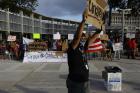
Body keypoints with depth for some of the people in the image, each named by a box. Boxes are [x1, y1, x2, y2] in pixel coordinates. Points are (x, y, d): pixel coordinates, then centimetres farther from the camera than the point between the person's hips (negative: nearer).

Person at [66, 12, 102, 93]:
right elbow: (77, 36, -28)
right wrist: (83, 21, -33)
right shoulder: (72, 49, -14)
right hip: (75, 83, -7)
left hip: (85, 82, 7)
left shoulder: (83, 49, 6)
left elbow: (93, 38, 12)